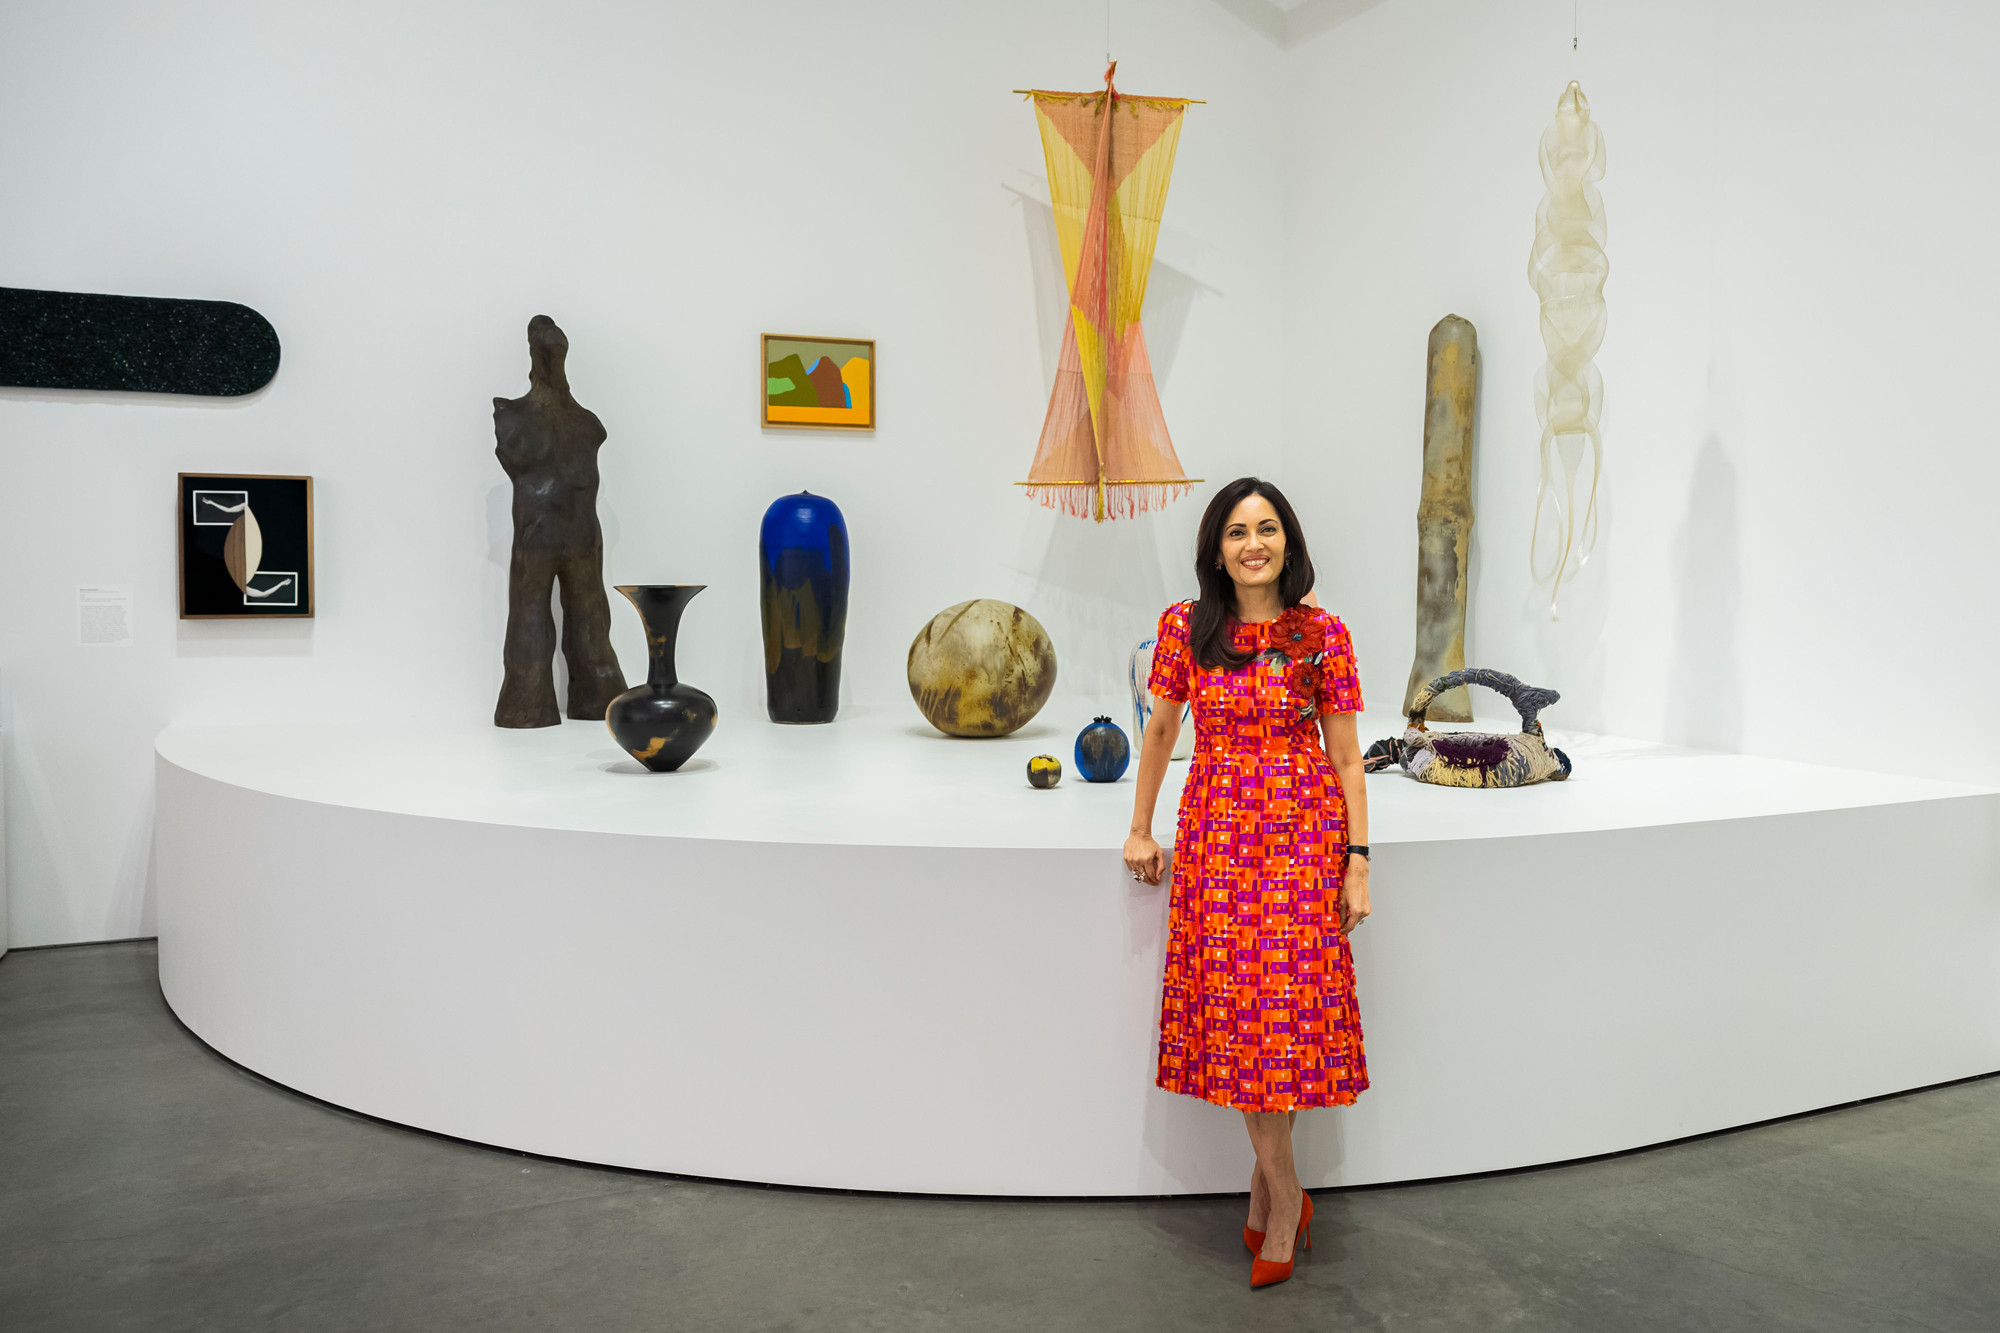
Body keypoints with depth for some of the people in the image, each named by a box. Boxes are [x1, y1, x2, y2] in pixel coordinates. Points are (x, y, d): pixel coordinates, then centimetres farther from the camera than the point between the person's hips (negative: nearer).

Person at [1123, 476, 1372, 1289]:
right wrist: (1141, 828, 14)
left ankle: (1269, 1181, 18)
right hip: (1216, 833, 2)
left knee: (1283, 1004, -1)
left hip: (1303, 834, -1)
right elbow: (1161, 730, 12)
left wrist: (1357, 862, -4)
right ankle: (1284, 1196, 17)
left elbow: (1345, 757, 0)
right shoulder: (1186, 628, 0)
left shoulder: (1323, 636, -3)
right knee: (1235, 1010, 2)